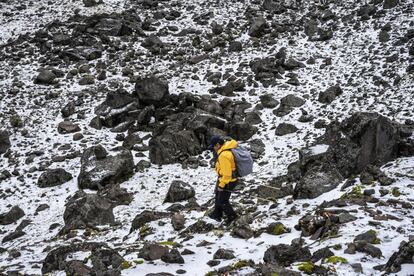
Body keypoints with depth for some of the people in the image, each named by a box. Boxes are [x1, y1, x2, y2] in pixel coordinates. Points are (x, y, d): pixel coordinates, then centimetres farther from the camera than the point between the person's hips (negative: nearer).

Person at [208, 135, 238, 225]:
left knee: (223, 201, 7)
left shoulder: (224, 155, -33)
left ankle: (232, 217, 24)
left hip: (227, 181, -10)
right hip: (223, 178, 10)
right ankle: (217, 214, 42)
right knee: (218, 196, 25)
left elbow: (226, 173, -28)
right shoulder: (226, 149, -1)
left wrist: (221, 185, -17)